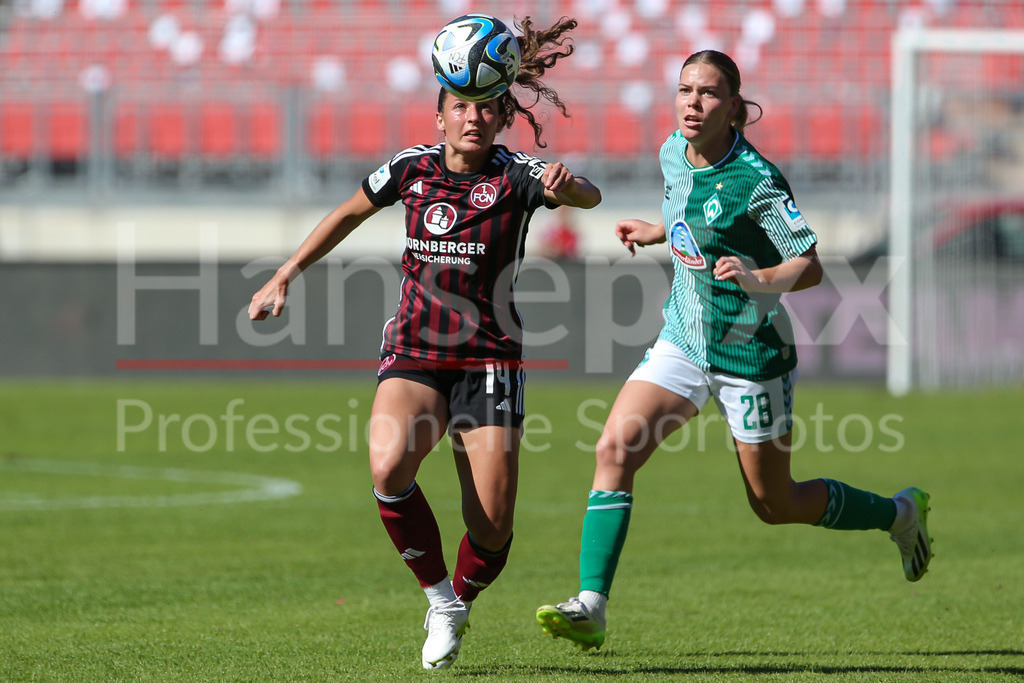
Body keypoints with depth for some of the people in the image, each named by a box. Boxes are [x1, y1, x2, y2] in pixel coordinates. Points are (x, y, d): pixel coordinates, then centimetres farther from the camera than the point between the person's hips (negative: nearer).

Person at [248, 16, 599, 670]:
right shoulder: (412, 168, 2)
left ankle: (462, 600, 26)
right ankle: (440, 600, -6)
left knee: (492, 526, -9)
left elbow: (588, 196, -27)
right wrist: (285, 276, 18)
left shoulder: (517, 175, -8)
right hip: (414, 354, 2)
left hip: (490, 362, -2)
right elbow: (349, 214, 20)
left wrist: (568, 185, -50)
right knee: (388, 468, -28)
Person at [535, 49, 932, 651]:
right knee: (615, 448, -15)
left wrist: (758, 278, -40)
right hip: (683, 342, 6)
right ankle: (591, 608, -17)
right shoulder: (674, 154, 1)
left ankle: (900, 513, 34)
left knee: (776, 504, 8)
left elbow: (810, 267, -24)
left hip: (751, 356, -6)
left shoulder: (755, 179, -21)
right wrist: (657, 233, 17)